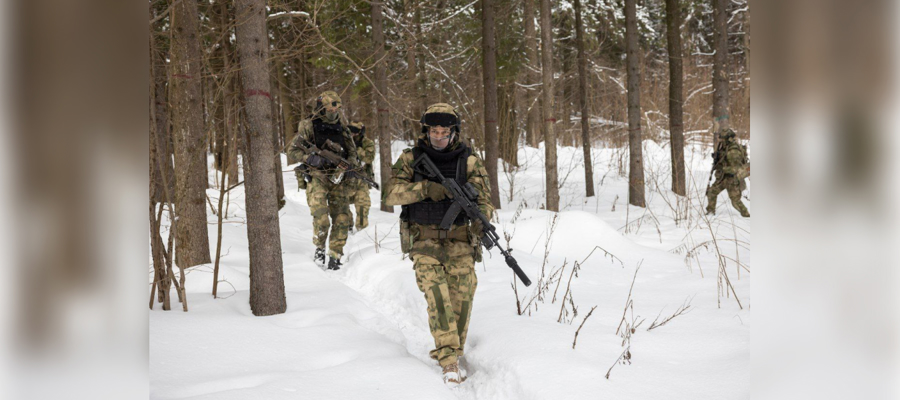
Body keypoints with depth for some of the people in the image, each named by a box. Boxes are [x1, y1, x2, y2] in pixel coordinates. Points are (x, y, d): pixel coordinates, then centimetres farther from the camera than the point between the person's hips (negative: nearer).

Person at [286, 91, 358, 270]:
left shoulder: (341, 126, 8)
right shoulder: (308, 126, -4)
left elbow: (352, 152, 16)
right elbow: (292, 151, -3)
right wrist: (311, 159, -19)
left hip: (338, 179, 4)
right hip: (317, 179, -4)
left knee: (342, 219, -1)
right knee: (321, 219, -18)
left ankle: (335, 256, 11)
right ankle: (319, 248, 8)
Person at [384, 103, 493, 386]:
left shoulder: (469, 161, 1)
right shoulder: (411, 158, 1)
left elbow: (483, 197, -7)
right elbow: (392, 194, -8)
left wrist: (480, 220, -29)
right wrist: (425, 188, -24)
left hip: (458, 238, 1)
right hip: (424, 238, -1)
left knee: (462, 297, -4)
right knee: (437, 295, -17)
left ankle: (452, 354, 16)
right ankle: (449, 362, -19)